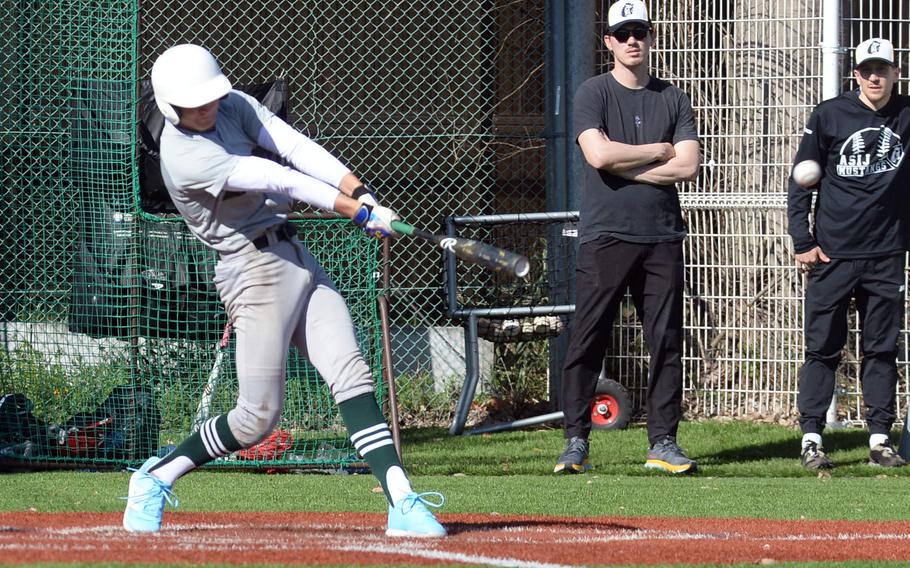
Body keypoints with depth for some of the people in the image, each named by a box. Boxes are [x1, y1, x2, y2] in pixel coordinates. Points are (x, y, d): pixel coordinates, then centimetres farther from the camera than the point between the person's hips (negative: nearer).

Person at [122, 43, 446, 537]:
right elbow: (277, 180, -22)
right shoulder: (183, 158, -20)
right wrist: (358, 212, -24)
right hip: (254, 270, -7)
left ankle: (402, 504, -16)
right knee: (258, 416, -6)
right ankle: (155, 478, 15)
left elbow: (295, 147, -7)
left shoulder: (233, 106, 5)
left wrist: (360, 193, -20)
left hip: (296, 257, 7)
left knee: (351, 375, -7)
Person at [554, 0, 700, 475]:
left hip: (661, 237, 3)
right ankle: (576, 441, 0)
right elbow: (599, 155, -15)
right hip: (605, 235, -3)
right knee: (587, 340, -5)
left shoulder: (673, 99, 11)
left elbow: (688, 165, -1)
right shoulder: (594, 93, 2)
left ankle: (663, 442, 7)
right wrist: (659, 152, -4)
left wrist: (624, 166, -7)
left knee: (666, 341, 2)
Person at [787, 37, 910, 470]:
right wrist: (802, 242, -5)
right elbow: (801, 182, 0)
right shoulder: (830, 115, -3)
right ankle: (811, 439, 2)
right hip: (832, 254, -2)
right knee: (823, 349, 0)